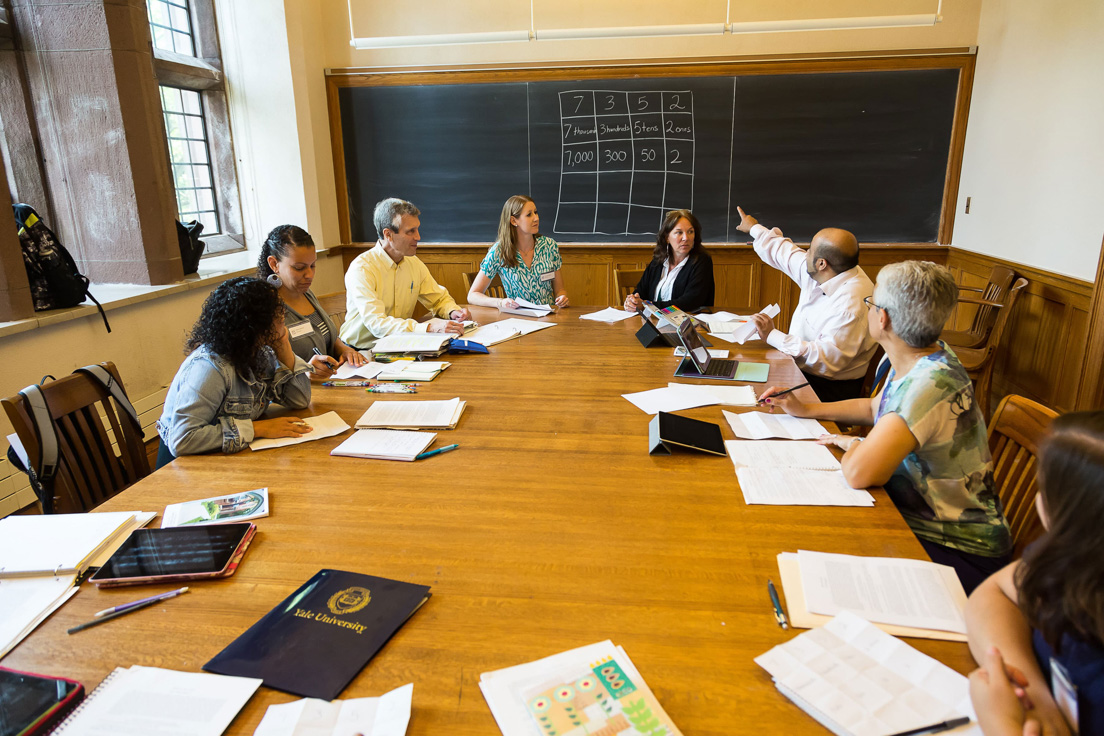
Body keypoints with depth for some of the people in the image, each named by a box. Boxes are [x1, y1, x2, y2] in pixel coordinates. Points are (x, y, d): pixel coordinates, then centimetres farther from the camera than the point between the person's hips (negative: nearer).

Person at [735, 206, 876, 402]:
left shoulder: (851, 305, -28)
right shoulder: (816, 274, 1)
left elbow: (828, 359, -33)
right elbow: (784, 253, 20)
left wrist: (772, 336, -28)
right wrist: (754, 228, 36)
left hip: (828, 387, -9)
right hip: (800, 369, 9)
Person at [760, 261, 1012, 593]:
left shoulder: (931, 383, -31)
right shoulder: (922, 359, 0)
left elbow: (859, 473, -39)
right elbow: (875, 408, 21)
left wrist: (851, 444, -16)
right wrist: (805, 409, 14)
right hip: (917, 518, 8)